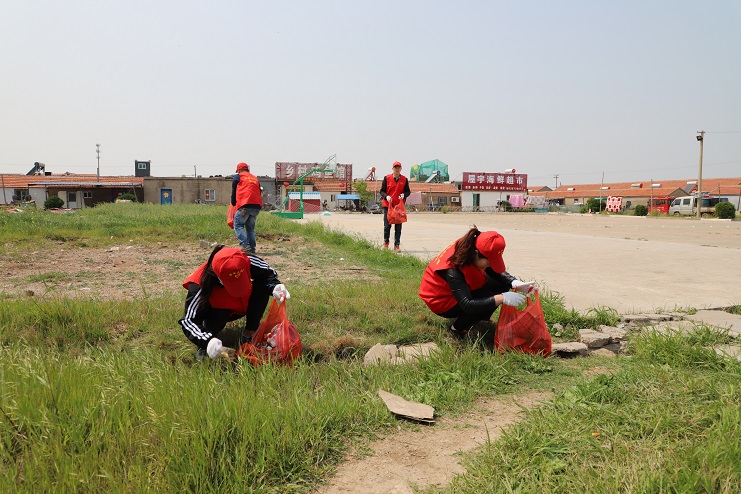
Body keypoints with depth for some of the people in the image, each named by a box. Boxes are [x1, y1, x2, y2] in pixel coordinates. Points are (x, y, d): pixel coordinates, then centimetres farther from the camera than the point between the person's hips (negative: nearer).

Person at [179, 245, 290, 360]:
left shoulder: (248, 261, -31)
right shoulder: (200, 286, -38)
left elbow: (267, 273, -12)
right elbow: (188, 321, -34)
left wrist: (275, 286, -35)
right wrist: (208, 340, -51)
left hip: (242, 305, 4)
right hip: (218, 310, -3)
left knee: (262, 286, -25)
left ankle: (249, 334, -12)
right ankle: (206, 346, -4)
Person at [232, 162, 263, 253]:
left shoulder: (237, 177, 13)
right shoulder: (255, 178, 27)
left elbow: (234, 192, 13)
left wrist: (233, 204, 26)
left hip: (244, 205, -5)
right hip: (257, 206, 5)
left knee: (238, 226, -1)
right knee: (250, 228, 13)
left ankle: (246, 246, -16)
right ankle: (252, 248, 5)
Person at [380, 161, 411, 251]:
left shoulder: (404, 179, 7)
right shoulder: (387, 178, 3)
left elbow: (408, 191, 11)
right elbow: (382, 191, 5)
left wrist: (404, 195, -11)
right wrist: (386, 196, -15)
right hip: (388, 205, -1)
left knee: (398, 227, 2)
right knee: (387, 225, 0)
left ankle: (396, 245, 8)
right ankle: (386, 242, 21)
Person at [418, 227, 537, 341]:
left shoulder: (469, 248, -16)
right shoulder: (453, 270, -38)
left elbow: (496, 271, -3)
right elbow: (467, 305, -41)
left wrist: (515, 283, -23)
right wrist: (502, 298, -45)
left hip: (463, 288, 8)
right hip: (441, 301, -8)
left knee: (503, 283, -6)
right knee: (488, 297, -29)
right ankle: (456, 330, -11)